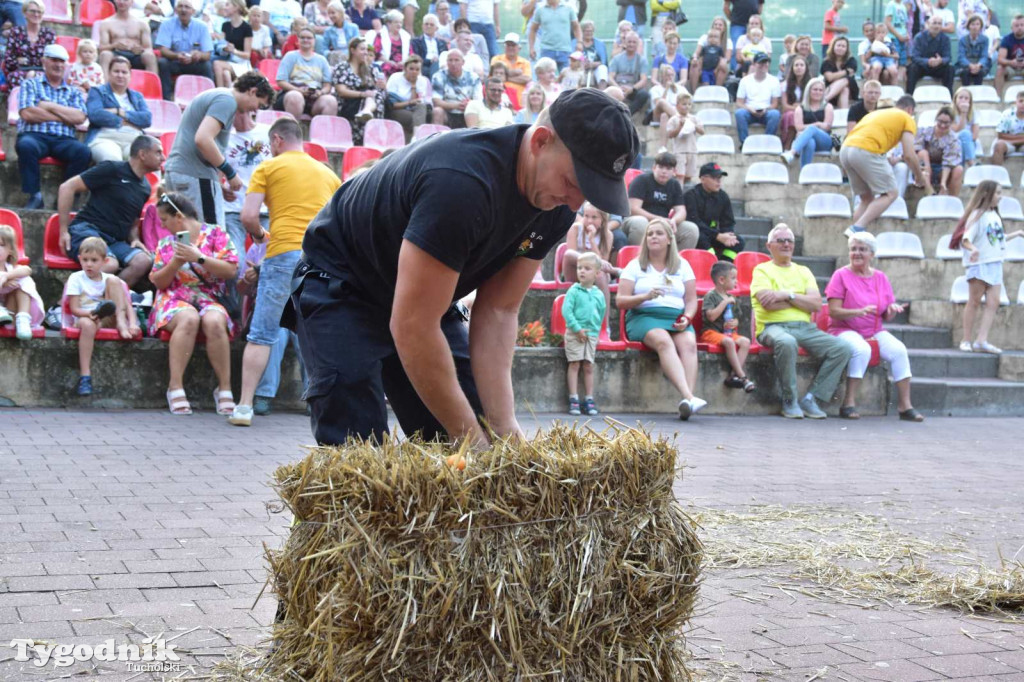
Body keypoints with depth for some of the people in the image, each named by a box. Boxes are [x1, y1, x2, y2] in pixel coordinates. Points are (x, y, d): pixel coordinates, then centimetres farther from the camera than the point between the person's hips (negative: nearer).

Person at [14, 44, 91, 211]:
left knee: (83, 152, -32)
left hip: (63, 140, 2)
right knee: (26, 146, -38)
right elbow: (27, 114, -1)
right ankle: (34, 196, -29)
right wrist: (64, 116, 2)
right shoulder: (30, 84, 18)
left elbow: (80, 118, 4)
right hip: (35, 135, -2)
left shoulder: (74, 92, 23)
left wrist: (50, 106, 0)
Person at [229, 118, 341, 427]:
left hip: (284, 253, -3)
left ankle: (245, 406, -3)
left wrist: (259, 235, 18)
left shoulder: (268, 168, 7)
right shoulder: (328, 173, 19)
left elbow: (248, 217, -2)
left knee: (261, 334, 1)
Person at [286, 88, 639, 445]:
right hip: (342, 288, -7)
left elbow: (498, 310, -11)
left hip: (424, 296, 7)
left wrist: (504, 424, -23)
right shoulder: (462, 182, -39)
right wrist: (472, 438, -32)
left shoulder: (555, 208, -14)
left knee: (463, 438, -2)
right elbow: (411, 327, -37)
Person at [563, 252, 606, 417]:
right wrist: (577, 329, -14)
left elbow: (601, 315, 16)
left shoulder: (599, 295, 8)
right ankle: (574, 400, -2)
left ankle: (589, 400, 10)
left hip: (592, 334, 3)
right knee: (574, 365, -4)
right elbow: (566, 311, -10)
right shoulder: (574, 291, -3)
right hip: (574, 333, -3)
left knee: (589, 367, 5)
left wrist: (595, 330, 4)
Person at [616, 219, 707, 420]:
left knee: (689, 343, -32)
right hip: (643, 316, -2)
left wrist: (687, 318, -7)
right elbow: (620, 301, 4)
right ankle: (688, 397, -51)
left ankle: (686, 402, -46)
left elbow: (691, 300, 15)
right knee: (663, 341, -36)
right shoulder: (635, 266, 13)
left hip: (676, 318, 2)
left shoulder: (682, 266, 19)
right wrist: (645, 297, -13)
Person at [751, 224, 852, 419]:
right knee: (786, 343, -41)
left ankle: (810, 399, -12)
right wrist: (801, 300, 1)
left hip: (805, 328, 5)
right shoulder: (762, 270, 9)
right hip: (774, 327, -5)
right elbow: (769, 303, -9)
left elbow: (816, 304, 6)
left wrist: (787, 295, -7)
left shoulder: (804, 272, 22)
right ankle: (789, 401, -22)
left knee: (842, 348, -18)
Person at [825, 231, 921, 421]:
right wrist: (859, 311, -25)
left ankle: (905, 406, -19)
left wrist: (892, 310, -9)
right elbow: (833, 311, -10)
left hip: (875, 331, 4)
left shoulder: (881, 278, 13)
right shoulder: (841, 275, 0)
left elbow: (886, 316, 15)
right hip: (845, 330, -4)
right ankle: (849, 404, -29)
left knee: (899, 349, -23)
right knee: (862, 349, -36)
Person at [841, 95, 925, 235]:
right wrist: (919, 177, 20)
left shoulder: (876, 113, 33)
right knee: (890, 194, 5)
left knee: (866, 198, 19)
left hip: (844, 149, 7)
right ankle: (858, 228, -12)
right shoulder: (907, 119, 13)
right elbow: (909, 155, 4)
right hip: (866, 151, -7)